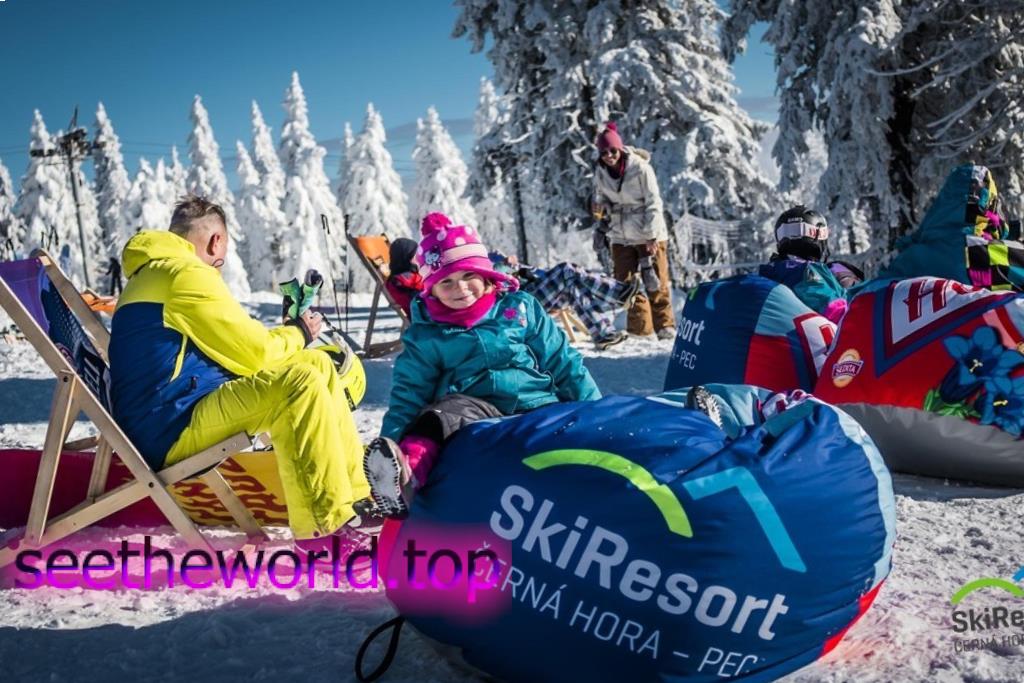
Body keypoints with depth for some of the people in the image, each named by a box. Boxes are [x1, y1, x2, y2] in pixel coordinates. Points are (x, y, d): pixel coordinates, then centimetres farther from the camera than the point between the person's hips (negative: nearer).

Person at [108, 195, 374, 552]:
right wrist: (298, 333, 6)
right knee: (300, 382, -28)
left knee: (319, 365, 9)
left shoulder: (150, 274, 22)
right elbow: (253, 353, -13)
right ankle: (327, 526, -24)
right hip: (170, 431, -11)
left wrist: (286, 334, 16)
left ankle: (355, 497, 5)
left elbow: (231, 346, 25)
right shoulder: (185, 272, -11)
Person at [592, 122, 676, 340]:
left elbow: (653, 203, -13)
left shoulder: (640, 168, -15)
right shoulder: (600, 172, 0)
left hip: (649, 236, -5)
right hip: (621, 237, 5)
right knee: (625, 284, 6)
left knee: (656, 283, 0)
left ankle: (665, 326, 12)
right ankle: (638, 329, 17)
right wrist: (600, 207, -12)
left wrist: (652, 236, -18)